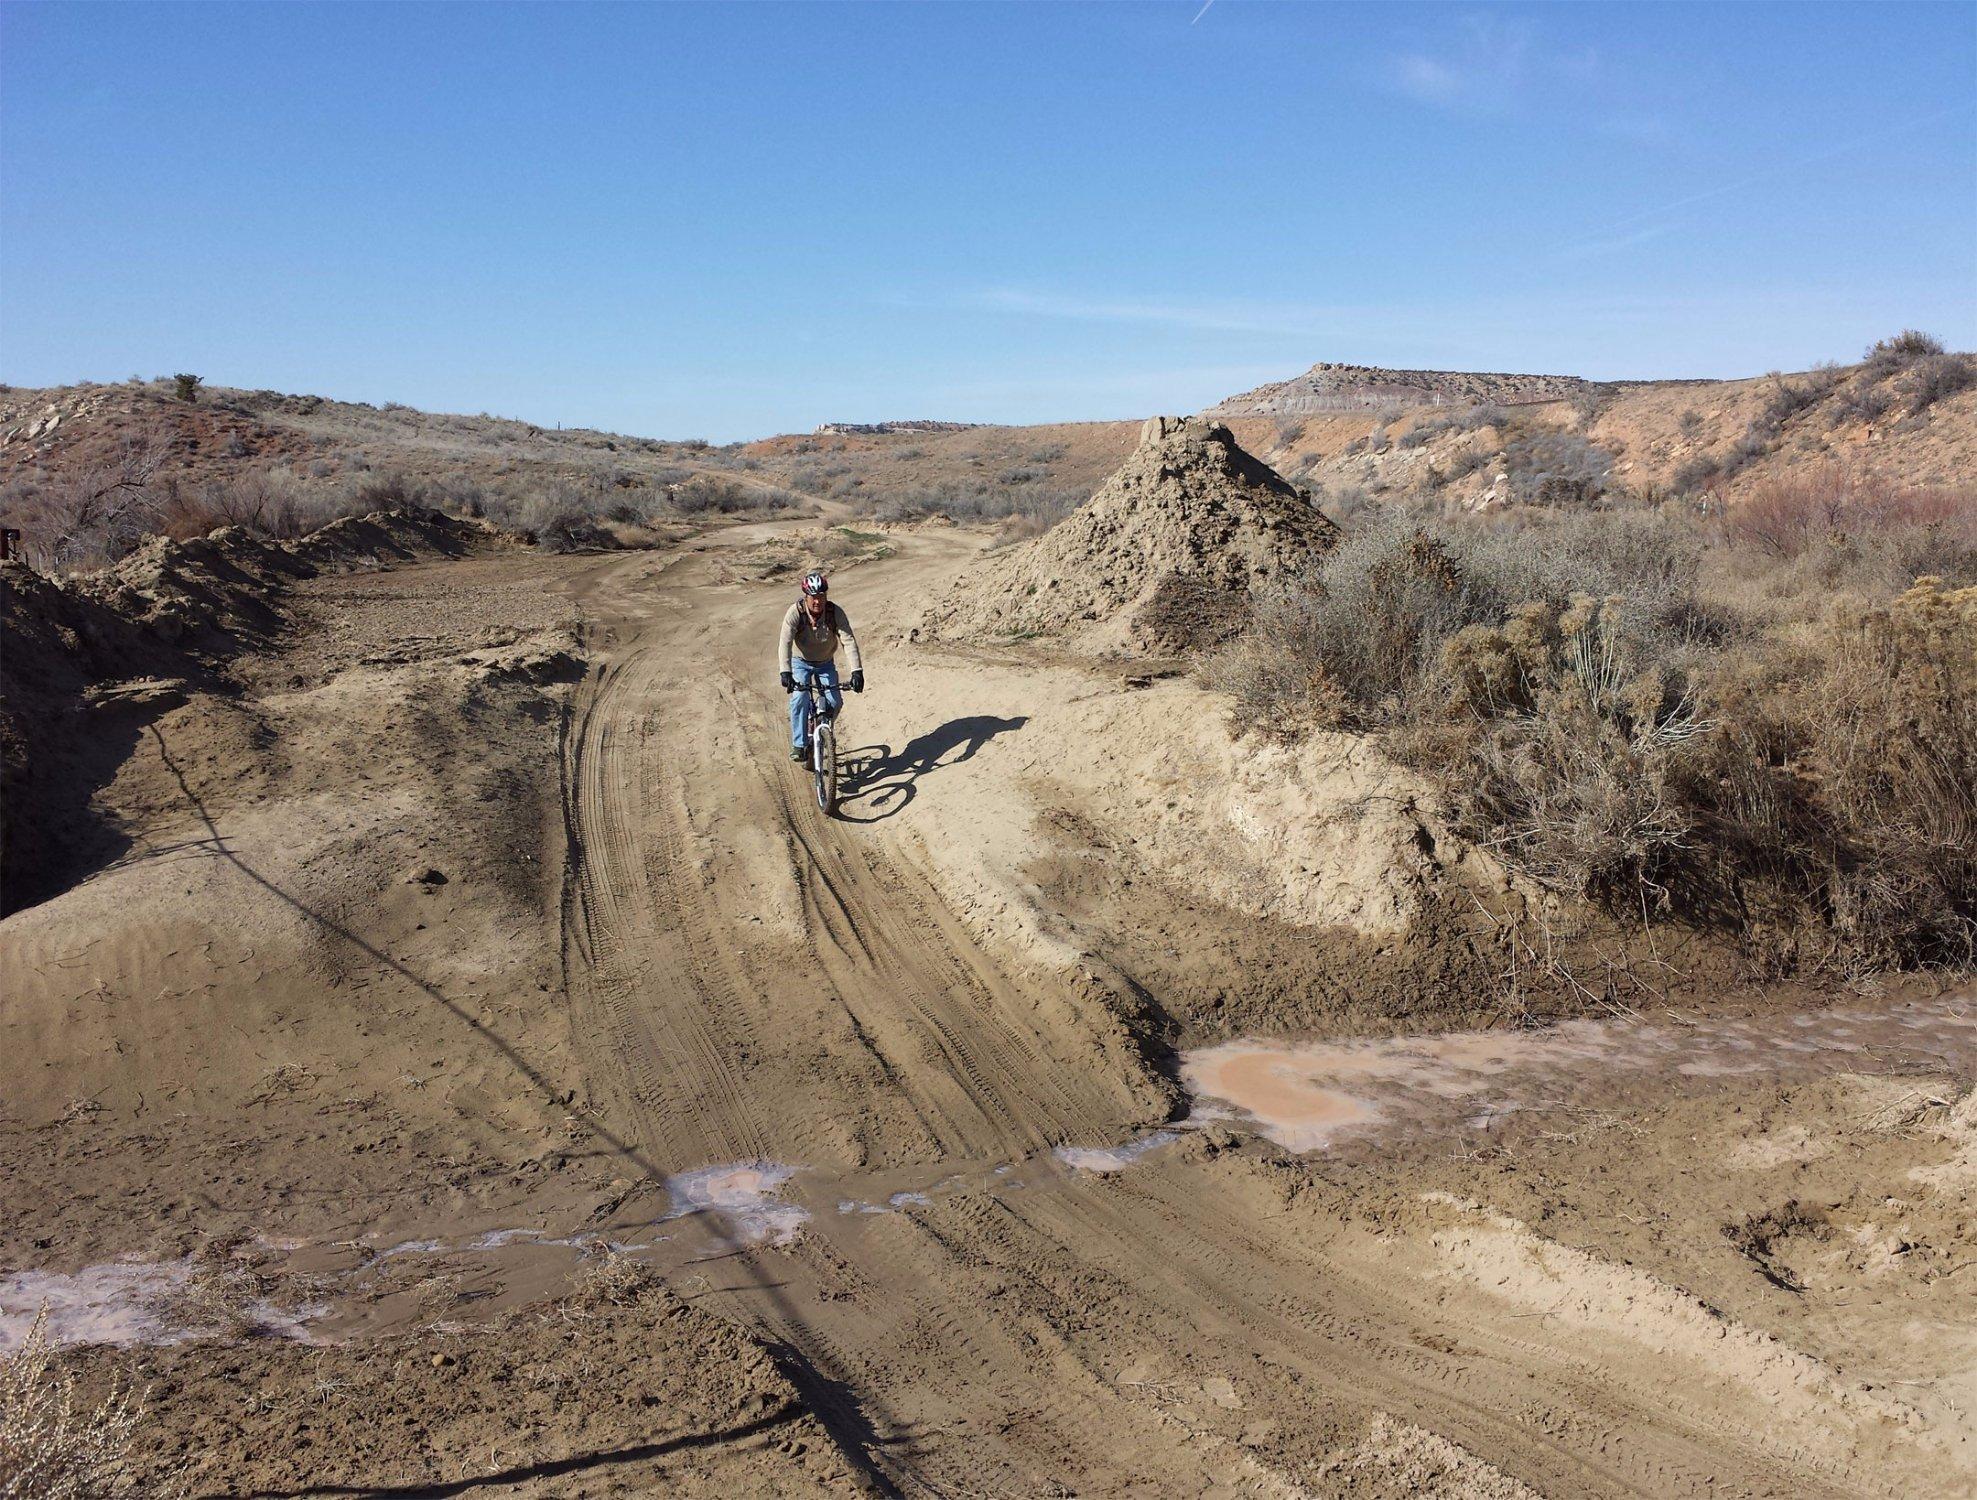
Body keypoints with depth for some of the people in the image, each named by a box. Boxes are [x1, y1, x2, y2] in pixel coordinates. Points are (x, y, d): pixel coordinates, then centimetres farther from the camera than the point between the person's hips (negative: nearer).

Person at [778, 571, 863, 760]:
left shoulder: (835, 612, -24)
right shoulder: (796, 612, -26)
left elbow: (849, 641, -29)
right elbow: (785, 643, -33)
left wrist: (857, 671, -40)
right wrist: (785, 672, -47)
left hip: (826, 663, 2)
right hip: (801, 662, -2)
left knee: (835, 702, -9)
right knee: (799, 699, -23)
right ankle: (799, 744, -13)